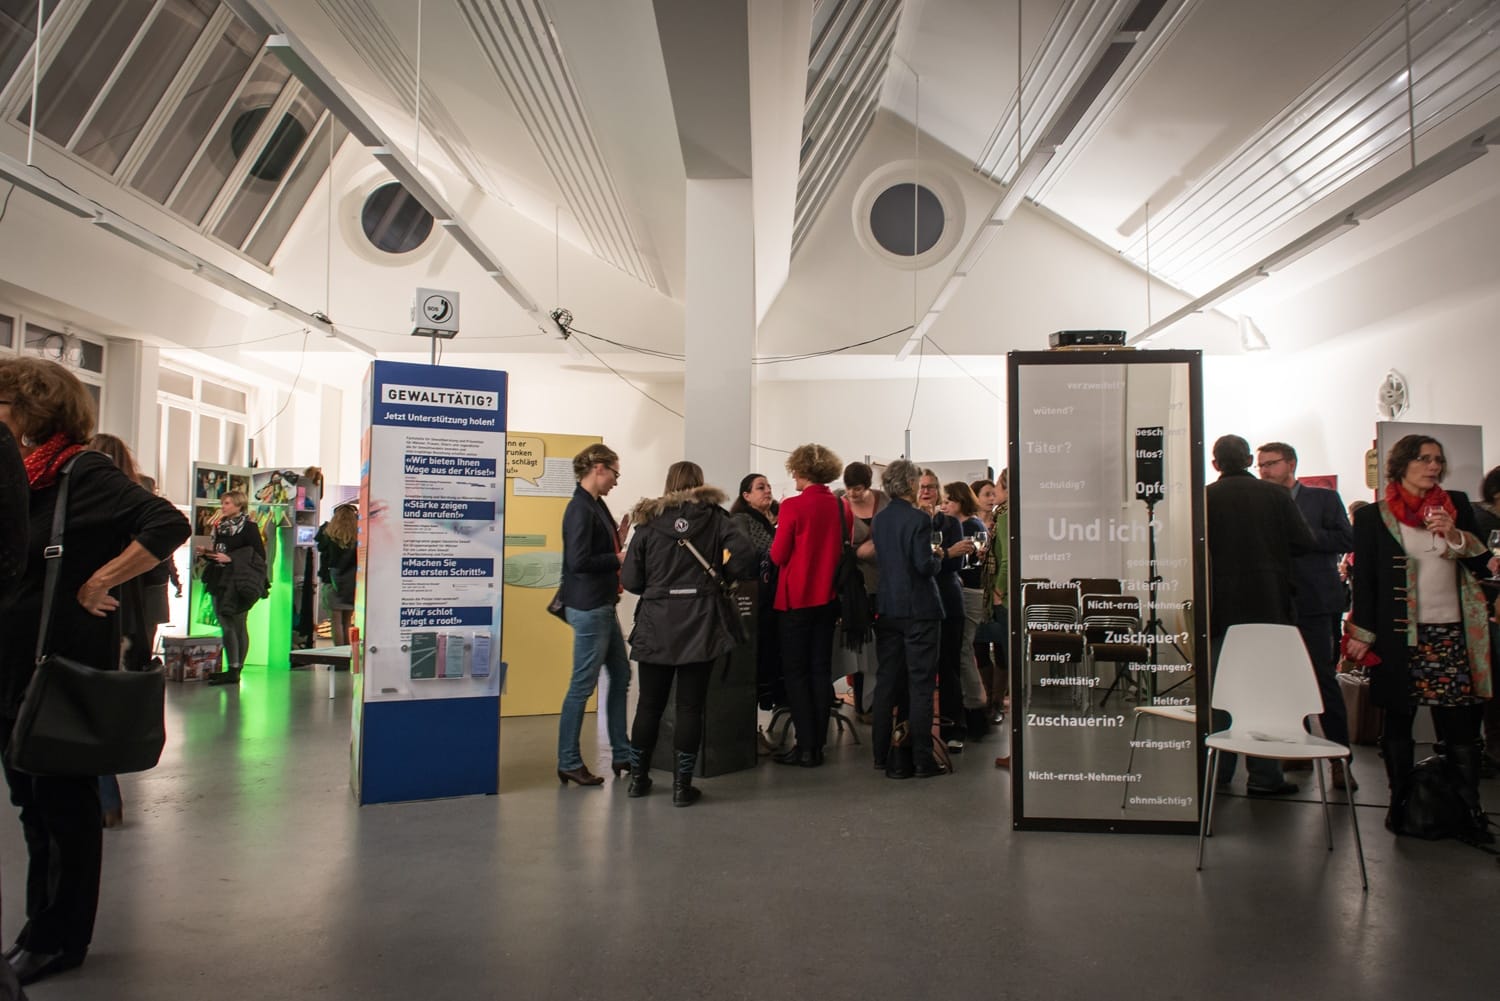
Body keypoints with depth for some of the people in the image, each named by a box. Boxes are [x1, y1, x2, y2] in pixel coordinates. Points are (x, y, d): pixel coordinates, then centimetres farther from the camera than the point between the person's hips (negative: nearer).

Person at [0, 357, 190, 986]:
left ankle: (57, 940, 19)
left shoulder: (84, 474, -14)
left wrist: (98, 584, -21)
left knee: (64, 806, 5)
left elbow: (169, 526, -26)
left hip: (64, 673, -8)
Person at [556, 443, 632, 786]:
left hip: (602, 605, 10)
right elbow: (578, 561, -23)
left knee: (621, 675, 15)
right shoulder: (580, 508, -16)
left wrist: (618, 540, 3)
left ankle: (621, 754, 26)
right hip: (588, 607, -10)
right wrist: (619, 558, -13)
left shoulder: (595, 505, 11)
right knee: (583, 685, 0)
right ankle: (568, 762, 12)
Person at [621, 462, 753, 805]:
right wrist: (719, 574, 9)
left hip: (655, 626, 1)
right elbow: (744, 559, -10)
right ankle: (682, 786, 8)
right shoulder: (715, 518, 1)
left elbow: (630, 580, -2)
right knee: (690, 706, 5)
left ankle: (638, 778, 23)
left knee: (650, 703, 13)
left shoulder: (649, 521, 2)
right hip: (699, 626, -1)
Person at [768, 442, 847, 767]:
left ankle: (805, 747, 3)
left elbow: (778, 555, -12)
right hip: (828, 596, 5)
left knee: (796, 671, 3)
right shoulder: (840, 506, 0)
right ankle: (818, 744, 15)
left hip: (796, 598, -5)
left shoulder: (793, 506, -15)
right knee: (821, 669, 11)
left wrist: (778, 533, 7)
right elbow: (845, 549, 9)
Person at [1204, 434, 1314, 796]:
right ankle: (1264, 776, 7)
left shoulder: (1207, 497, -5)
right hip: (1269, 603, 0)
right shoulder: (1276, 494, -2)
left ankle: (1218, 772, 14)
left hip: (1223, 606, 0)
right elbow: (1304, 542, -3)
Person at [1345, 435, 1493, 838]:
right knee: (1398, 722, 7)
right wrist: (1362, 634, -5)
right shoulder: (1372, 517, 0)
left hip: (1453, 634, 2)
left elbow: (1482, 565, 8)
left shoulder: (1456, 505, 10)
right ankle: (1400, 802, 17)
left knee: (1459, 725, 2)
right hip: (1399, 637, -2)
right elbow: (1364, 580, 0)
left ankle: (1469, 808, 10)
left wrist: (1455, 536, -10)